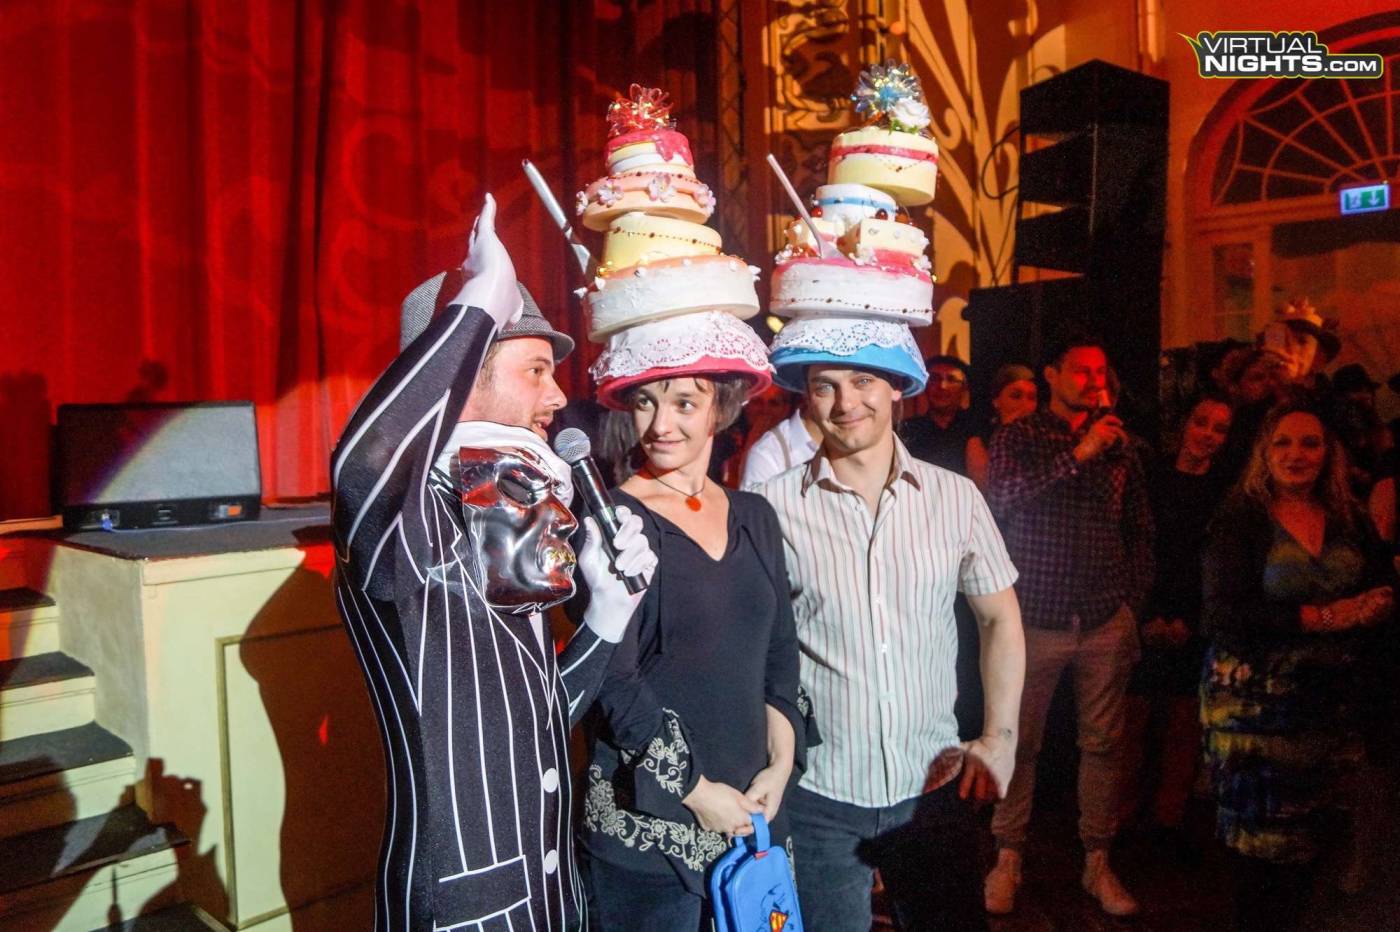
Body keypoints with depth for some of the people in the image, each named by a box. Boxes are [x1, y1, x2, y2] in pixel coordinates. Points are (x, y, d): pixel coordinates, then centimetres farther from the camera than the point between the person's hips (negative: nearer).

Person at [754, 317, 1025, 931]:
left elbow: (1001, 618, 9)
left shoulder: (955, 497, -2)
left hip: (935, 784, 2)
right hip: (815, 792, -2)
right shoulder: (774, 507, -9)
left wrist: (1000, 737, 2)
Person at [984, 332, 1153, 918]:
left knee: (1103, 743, 9)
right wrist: (1078, 454, -19)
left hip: (1106, 622, 3)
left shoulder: (1120, 444, 10)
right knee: (1019, 742, 4)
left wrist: (1136, 602, 9)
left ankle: (1098, 863, 22)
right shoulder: (1017, 438, 1)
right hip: (1036, 618, -3)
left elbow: (1140, 529, 14)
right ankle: (1008, 859, 18)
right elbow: (1003, 497, -17)